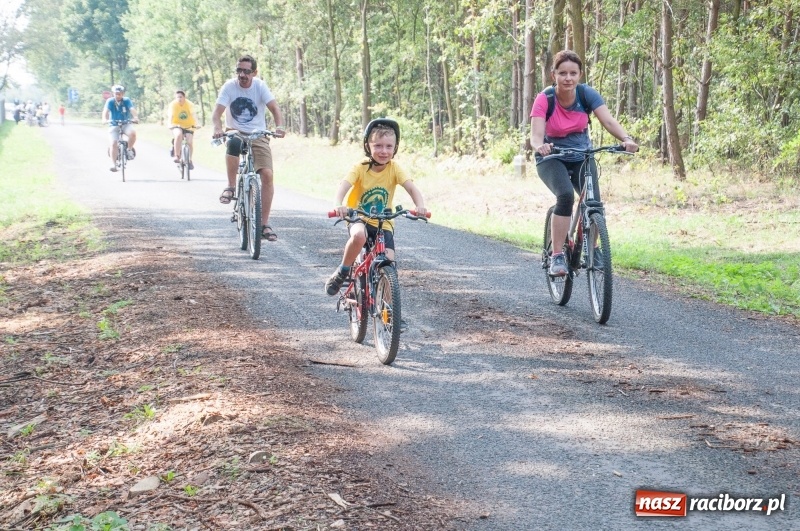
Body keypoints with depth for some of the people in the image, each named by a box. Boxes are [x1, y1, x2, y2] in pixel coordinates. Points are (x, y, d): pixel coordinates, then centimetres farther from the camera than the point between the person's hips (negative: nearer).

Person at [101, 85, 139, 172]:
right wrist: (105, 119, -44)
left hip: (126, 124, 0)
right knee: (113, 143, -17)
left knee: (132, 133, -31)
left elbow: (132, 109, -24)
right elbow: (106, 111, -24)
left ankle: (129, 149, -6)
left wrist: (135, 117, -44)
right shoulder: (110, 101, -10)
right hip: (114, 125, 0)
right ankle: (113, 164, -9)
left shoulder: (127, 101, -8)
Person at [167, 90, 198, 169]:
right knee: (178, 135, -32)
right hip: (177, 126, -1)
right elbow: (170, 116, -25)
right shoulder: (173, 104, -15)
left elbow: (193, 115, -28)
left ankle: (189, 160, 7)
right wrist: (170, 125, -44)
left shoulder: (189, 104, -15)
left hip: (188, 126, 1)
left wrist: (195, 124, -45)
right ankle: (177, 156, -25)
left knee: (189, 141, -16)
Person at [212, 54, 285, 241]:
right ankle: (230, 187, -18)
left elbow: (274, 108, -15)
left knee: (267, 175, -16)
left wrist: (279, 126, -36)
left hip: (258, 135, 1)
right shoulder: (229, 86, -8)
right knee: (233, 144, -40)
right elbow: (216, 113, -16)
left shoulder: (260, 86, -5)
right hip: (235, 132, -1)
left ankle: (264, 224, -7)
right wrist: (218, 128, -38)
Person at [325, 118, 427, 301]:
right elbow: (343, 187, -27)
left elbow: (412, 188, -19)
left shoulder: (394, 168, -8)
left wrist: (420, 206, -40)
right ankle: (342, 272, -12)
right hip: (359, 219, -2)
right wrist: (339, 205, -49)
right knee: (359, 235, -37)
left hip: (383, 224, 2)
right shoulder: (360, 168, -13)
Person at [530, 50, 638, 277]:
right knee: (566, 195, -31)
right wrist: (540, 146, -56)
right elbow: (536, 134, -32)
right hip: (552, 159, -3)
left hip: (582, 156, 3)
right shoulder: (544, 100, -21)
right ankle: (556, 256, -22)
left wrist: (626, 139, -46)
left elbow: (608, 121, -27)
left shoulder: (587, 94, -15)